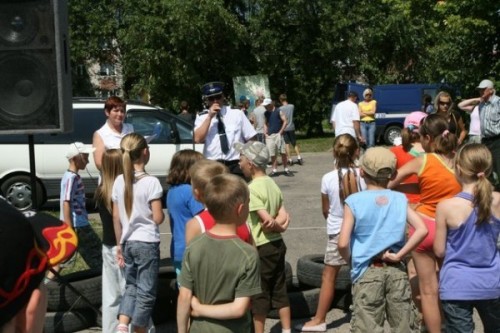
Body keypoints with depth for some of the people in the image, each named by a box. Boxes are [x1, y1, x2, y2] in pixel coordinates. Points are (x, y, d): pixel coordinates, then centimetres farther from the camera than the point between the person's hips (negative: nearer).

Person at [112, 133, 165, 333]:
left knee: (131, 286, 18)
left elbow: (116, 218, 6)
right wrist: (163, 213, 8)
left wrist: (119, 245, 14)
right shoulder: (151, 182, -13)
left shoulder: (119, 181, 3)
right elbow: (158, 218, -14)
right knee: (146, 292, 7)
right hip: (147, 243, -5)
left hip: (128, 242, 5)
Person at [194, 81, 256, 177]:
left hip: (236, 165, 0)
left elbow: (251, 139, 5)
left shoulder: (237, 113, 6)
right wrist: (209, 117, -10)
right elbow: (198, 139, -8)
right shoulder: (202, 117, 6)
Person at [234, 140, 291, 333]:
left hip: (262, 249, -8)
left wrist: (276, 226, -3)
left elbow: (267, 220, -21)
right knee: (280, 292, 16)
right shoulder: (272, 184, 7)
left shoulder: (252, 188, -18)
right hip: (278, 244, 8)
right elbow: (283, 216, 3)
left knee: (259, 296, 4)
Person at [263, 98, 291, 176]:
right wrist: (266, 133, 8)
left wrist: (280, 132, -10)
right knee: (272, 154, 1)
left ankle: (286, 169, 4)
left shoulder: (278, 111, -2)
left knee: (283, 153, -5)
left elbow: (285, 121, -5)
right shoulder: (266, 113, 14)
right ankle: (274, 170, 9)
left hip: (278, 135, -4)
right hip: (269, 136, 4)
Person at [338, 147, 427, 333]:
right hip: (396, 271, 3)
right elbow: (422, 230, -11)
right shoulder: (400, 199, 1)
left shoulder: (354, 201, -7)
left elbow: (343, 244, -13)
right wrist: (399, 255, -7)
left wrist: (350, 261, 6)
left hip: (367, 272, -3)